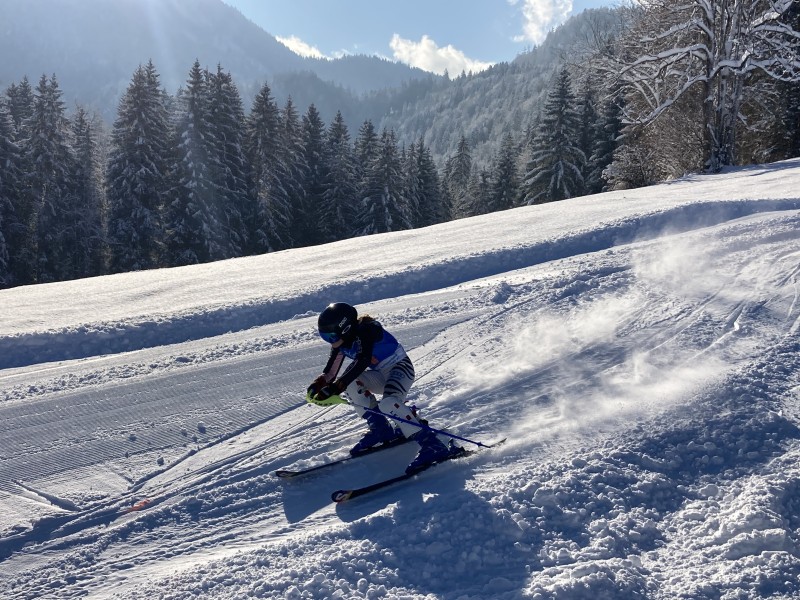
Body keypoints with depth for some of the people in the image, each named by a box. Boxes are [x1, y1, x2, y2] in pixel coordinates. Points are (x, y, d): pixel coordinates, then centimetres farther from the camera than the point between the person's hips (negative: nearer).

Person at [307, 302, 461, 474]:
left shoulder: (366, 330, -26)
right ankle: (380, 429, -6)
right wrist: (318, 385, -23)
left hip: (400, 367, -8)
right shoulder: (343, 342, -2)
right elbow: (331, 372, -1)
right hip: (381, 375, 8)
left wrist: (335, 387, -44)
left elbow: (363, 362, -38)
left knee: (388, 403, -33)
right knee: (350, 382, -13)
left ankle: (435, 445, -33)